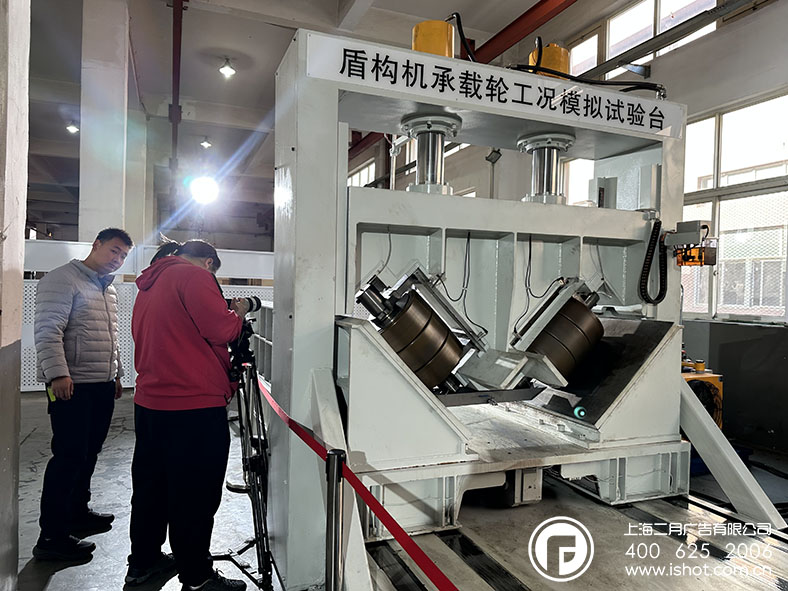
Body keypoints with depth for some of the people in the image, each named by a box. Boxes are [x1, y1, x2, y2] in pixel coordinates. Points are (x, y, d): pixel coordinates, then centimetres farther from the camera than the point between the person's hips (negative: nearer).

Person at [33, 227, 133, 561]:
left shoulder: (108, 289, 19)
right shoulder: (63, 279, -8)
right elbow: (48, 331, -17)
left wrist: (116, 374, 25)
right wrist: (58, 373, -25)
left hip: (103, 385, 9)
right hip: (71, 385, -8)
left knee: (89, 453, 15)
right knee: (69, 456, -7)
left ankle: (78, 512, 30)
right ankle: (51, 538, 1)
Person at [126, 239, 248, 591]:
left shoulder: (149, 285, 18)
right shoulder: (194, 276, -11)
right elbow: (220, 329, -19)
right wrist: (238, 315, 1)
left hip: (149, 403, 9)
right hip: (194, 406, -9)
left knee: (151, 484, 20)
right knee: (195, 494, 2)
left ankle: (143, 562, 35)